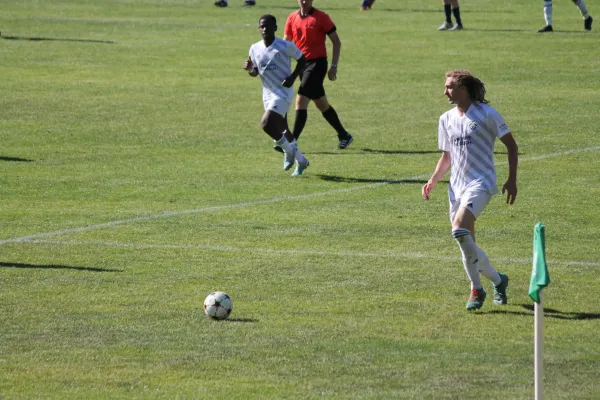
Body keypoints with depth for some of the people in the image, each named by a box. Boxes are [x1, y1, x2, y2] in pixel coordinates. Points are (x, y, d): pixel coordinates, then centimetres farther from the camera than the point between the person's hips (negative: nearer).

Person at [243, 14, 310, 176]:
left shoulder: (286, 46, -14)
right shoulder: (255, 49, 1)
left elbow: (302, 60, -2)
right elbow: (255, 72, 13)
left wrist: (292, 77, -15)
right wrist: (249, 69, -11)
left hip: (283, 93, -6)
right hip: (268, 94, 6)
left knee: (266, 124, -22)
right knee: (282, 130, 15)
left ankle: (288, 150, 1)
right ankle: (300, 160, 32)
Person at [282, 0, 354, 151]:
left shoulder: (321, 17, -7)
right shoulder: (292, 18, 8)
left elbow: (336, 42, -4)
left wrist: (334, 66, -10)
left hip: (317, 63, -6)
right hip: (302, 64, 6)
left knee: (301, 101, -15)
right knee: (321, 104, 14)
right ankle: (344, 136, 29)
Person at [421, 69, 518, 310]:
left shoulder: (487, 115, -5)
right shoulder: (446, 119, 12)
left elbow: (511, 146, -1)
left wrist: (512, 179, -9)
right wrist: (433, 181, 6)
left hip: (481, 183, -7)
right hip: (456, 186, 7)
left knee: (459, 229, -26)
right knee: (467, 244, 6)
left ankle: (476, 288, -15)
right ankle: (497, 280, 24)